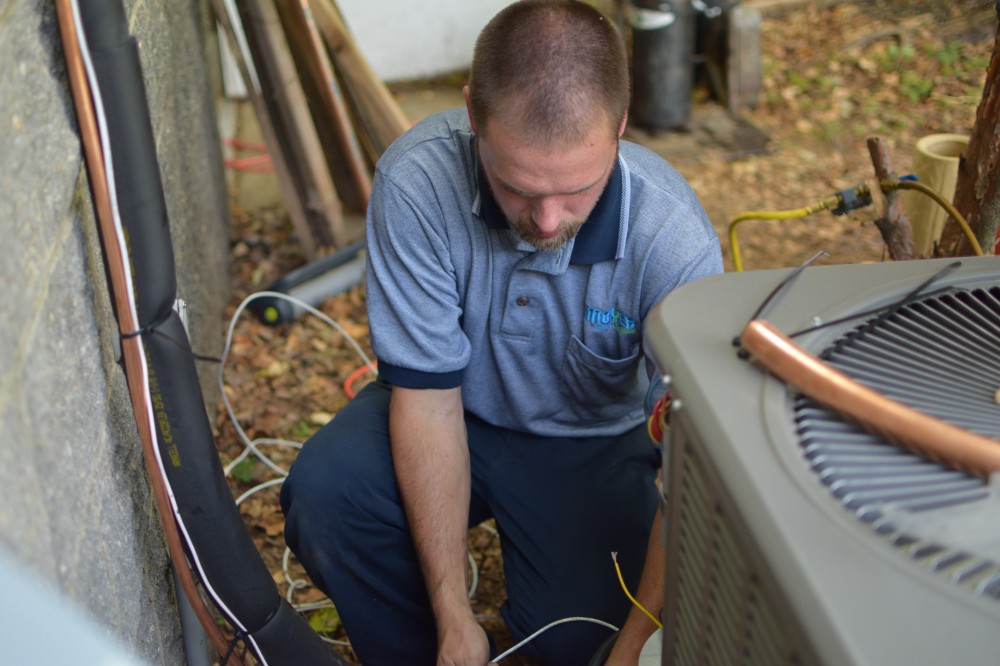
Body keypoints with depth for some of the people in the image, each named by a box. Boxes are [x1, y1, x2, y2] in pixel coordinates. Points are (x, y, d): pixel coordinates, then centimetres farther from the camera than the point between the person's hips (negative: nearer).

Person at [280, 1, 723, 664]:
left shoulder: (677, 242, -31)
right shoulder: (416, 180, -28)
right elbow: (427, 399, -23)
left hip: (594, 440, -1)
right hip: (460, 411, 1)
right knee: (322, 492, -26)